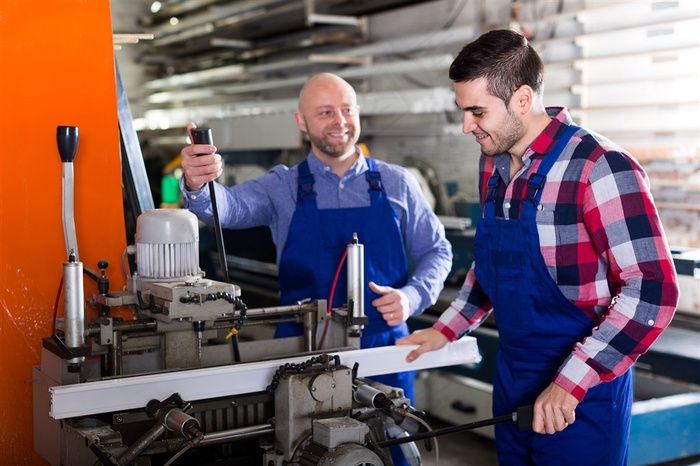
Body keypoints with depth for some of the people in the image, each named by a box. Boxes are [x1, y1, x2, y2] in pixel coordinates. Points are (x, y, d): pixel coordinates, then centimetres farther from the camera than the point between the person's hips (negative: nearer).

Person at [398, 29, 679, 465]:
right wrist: (446, 329, 11)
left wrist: (572, 383, -25)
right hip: (511, 381, 7)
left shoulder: (599, 168, -20)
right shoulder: (493, 165, 4)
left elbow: (652, 291, -23)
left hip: (583, 395, -7)